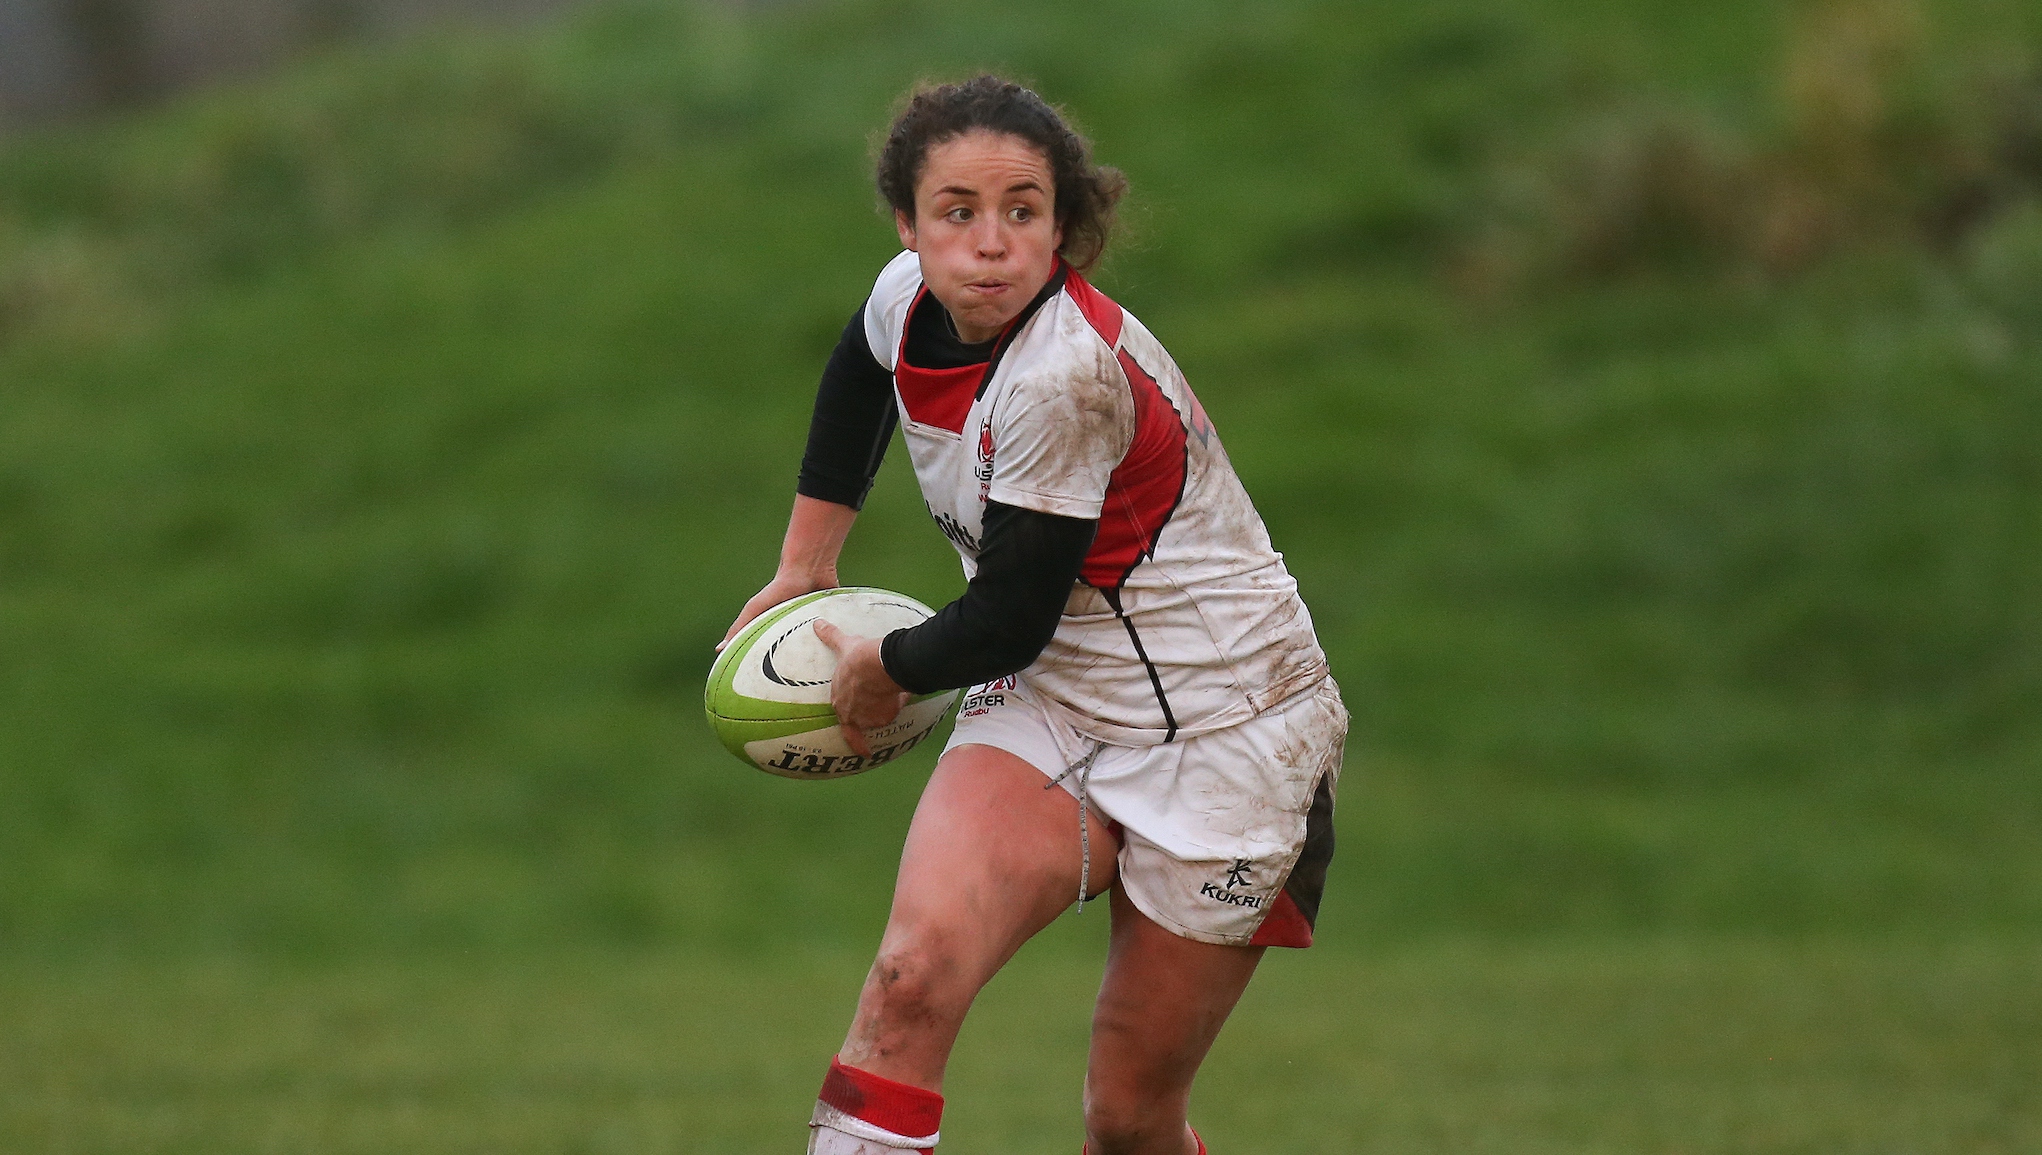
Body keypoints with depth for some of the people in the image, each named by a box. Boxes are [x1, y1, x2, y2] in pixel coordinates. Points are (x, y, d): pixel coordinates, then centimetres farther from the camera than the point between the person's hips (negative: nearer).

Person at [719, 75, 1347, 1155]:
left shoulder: (1067, 374, -28)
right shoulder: (910, 299, -5)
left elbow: (1009, 621, -21)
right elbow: (858, 370, 23)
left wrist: (883, 669, -1)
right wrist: (806, 560, 26)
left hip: (1219, 729, -6)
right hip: (1049, 704, 6)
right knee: (913, 975, -24)